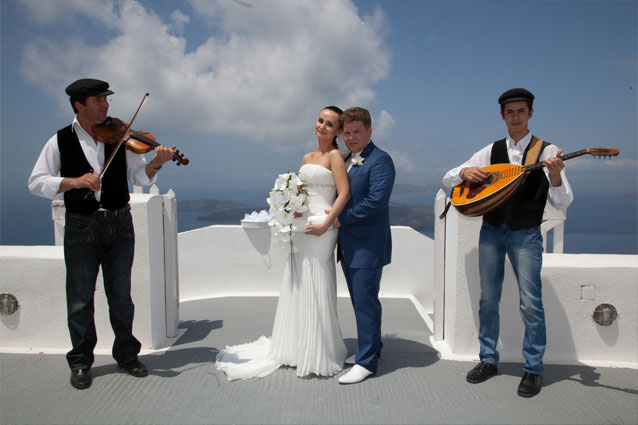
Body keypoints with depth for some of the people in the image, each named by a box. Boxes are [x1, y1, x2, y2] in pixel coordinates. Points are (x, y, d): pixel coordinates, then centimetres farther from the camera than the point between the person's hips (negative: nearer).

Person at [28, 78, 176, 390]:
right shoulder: (61, 141, 0)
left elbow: (140, 178, -1)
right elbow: (37, 182, -5)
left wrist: (155, 163, -21)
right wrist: (73, 181, -21)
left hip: (119, 224, 2)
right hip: (81, 227, -1)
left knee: (121, 296, 11)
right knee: (80, 299, 7)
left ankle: (127, 354, 26)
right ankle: (81, 362, 23)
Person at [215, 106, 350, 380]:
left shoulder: (334, 156, -4)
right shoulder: (307, 158, 18)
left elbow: (344, 193, -13)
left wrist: (326, 223, -20)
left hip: (320, 229, -8)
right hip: (300, 227, 8)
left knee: (316, 288, -3)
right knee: (297, 287, 12)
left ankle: (317, 357, 10)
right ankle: (297, 349, 26)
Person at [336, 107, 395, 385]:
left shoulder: (380, 161, -12)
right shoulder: (345, 161, 15)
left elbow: (376, 200, -22)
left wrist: (341, 218, -16)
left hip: (368, 246, -8)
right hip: (348, 245, 8)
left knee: (366, 302, -2)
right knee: (360, 300, 17)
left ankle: (367, 361, 9)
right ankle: (370, 347, 34)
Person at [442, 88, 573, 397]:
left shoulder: (546, 151, 0)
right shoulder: (491, 151, 9)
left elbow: (562, 202, -6)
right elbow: (448, 179, 9)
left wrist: (555, 176, -24)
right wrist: (465, 172, -12)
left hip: (525, 234, -3)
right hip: (491, 230, 3)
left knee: (530, 302, -3)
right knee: (488, 299, 9)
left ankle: (533, 368, 14)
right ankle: (488, 359, 23)